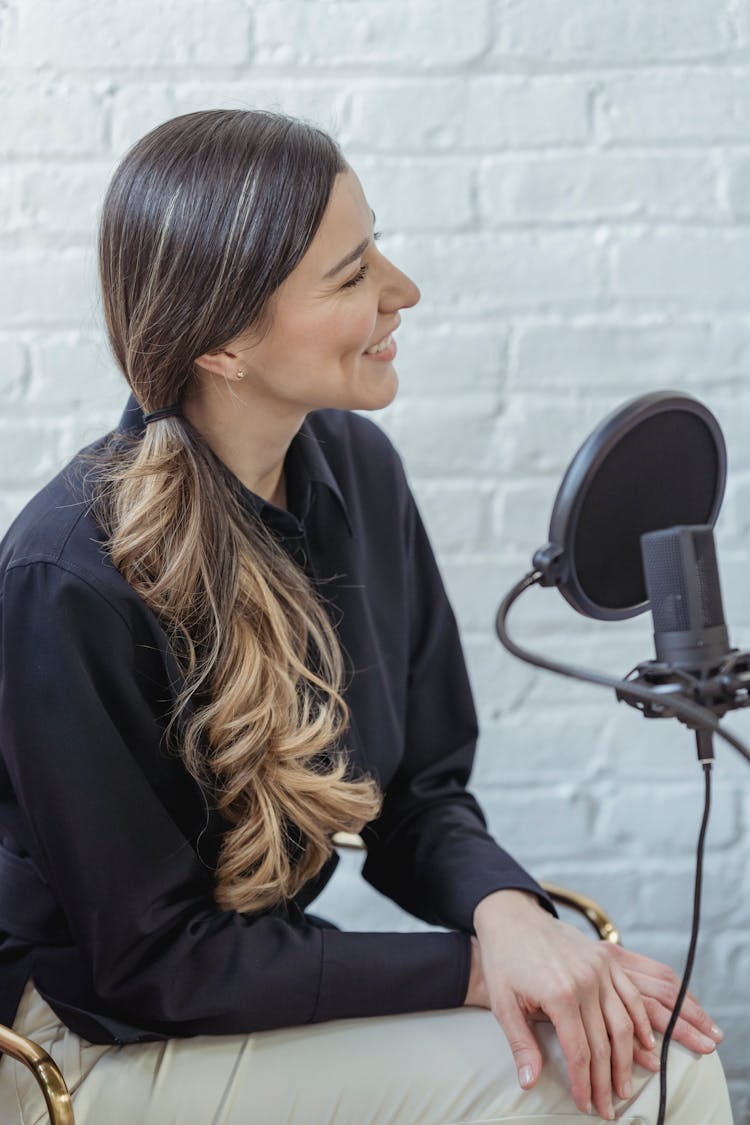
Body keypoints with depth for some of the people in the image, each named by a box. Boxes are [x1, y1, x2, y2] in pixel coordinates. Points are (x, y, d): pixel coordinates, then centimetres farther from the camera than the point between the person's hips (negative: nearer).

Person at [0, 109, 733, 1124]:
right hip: (105, 1042, -6)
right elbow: (158, 961, -19)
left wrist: (504, 907, -18)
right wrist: (473, 968, -20)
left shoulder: (356, 469, -3)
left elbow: (419, 795, 4)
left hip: (268, 972, 6)